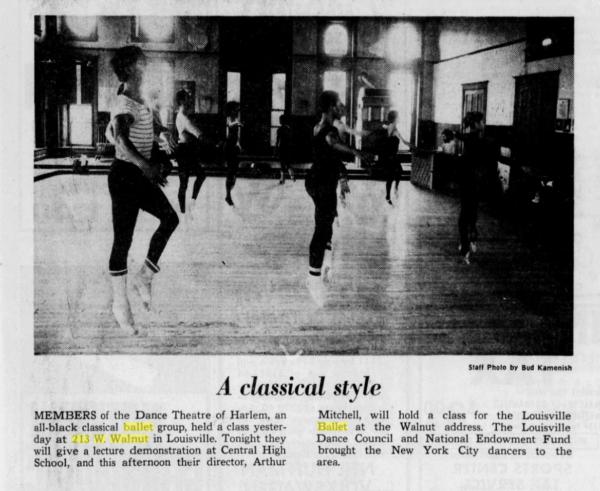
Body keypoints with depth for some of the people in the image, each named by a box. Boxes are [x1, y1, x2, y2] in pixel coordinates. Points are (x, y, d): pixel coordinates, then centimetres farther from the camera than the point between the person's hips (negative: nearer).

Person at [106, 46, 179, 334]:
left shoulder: (137, 102, 13)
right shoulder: (125, 105, -17)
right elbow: (121, 139, -33)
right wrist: (145, 166, -42)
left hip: (140, 175, 9)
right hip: (125, 174, -9)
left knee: (170, 218, 5)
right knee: (123, 238, -5)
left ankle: (144, 277, 11)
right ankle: (120, 303, 4)